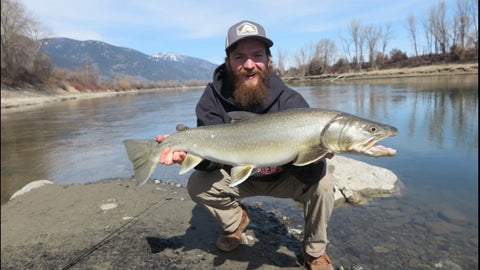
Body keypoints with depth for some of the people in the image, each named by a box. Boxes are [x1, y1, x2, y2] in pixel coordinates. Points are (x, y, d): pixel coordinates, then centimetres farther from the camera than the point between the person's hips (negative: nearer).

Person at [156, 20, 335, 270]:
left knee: (322, 185, -26)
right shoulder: (214, 97, -19)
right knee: (197, 185, -20)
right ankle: (235, 220, 15)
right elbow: (211, 158, -23)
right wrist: (189, 150, -45)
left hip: (282, 178, -1)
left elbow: (309, 176, -31)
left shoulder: (290, 101, -26)